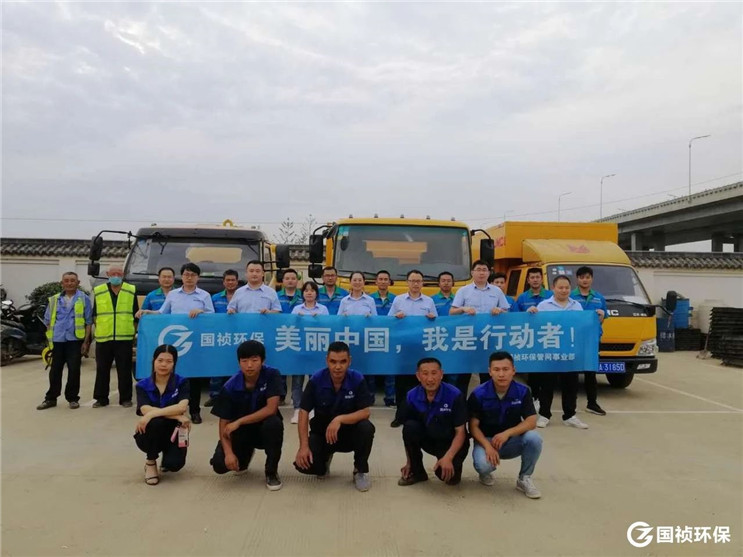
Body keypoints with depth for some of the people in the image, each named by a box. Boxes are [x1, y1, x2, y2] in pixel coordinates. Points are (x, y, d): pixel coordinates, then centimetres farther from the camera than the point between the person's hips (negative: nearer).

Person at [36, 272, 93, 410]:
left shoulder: (84, 299, 1)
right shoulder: (54, 300, 11)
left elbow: (88, 322, 0)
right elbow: (48, 321, 17)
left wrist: (86, 341, -5)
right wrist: (49, 339, 10)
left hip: (75, 340, -3)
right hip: (57, 340, 3)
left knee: (74, 370, 1)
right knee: (55, 370, 9)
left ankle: (73, 398, 13)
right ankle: (51, 398, 19)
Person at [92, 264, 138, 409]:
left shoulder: (131, 291, 6)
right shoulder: (98, 291, 6)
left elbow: (135, 315, 9)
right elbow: (95, 315, 11)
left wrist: (134, 332, 6)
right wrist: (97, 330, 6)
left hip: (124, 338, -1)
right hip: (103, 338, 1)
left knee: (124, 370, 4)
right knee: (102, 369, 8)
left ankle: (125, 398, 12)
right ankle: (101, 398, 18)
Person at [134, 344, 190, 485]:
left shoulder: (182, 382, -7)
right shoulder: (143, 385, -5)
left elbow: (182, 407, -25)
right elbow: (146, 410, -22)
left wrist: (152, 414, -34)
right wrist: (177, 416, -30)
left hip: (174, 432, 0)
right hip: (150, 435, 0)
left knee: (174, 464, -27)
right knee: (156, 422, -34)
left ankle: (167, 456, 15)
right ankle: (150, 463, -7)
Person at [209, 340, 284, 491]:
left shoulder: (272, 375, -20)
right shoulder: (230, 386, -17)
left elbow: (271, 409, -27)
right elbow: (224, 424, -14)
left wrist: (239, 422, -27)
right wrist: (229, 452, -29)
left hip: (263, 428, -2)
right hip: (240, 432, 2)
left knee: (274, 423, -36)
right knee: (220, 464, -20)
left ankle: (271, 472, -11)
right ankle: (246, 454, 20)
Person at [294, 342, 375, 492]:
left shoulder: (357, 379, -17)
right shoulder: (316, 380, -17)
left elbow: (365, 412, -20)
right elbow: (304, 413, -14)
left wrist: (339, 419, -36)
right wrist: (304, 446, -23)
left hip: (350, 431, -1)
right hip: (321, 432, 1)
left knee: (366, 428, -33)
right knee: (304, 463, -23)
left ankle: (361, 470, -5)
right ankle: (325, 458, 16)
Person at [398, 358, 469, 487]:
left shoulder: (454, 395, -22)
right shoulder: (412, 396, -13)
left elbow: (460, 432, -17)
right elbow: (408, 433, -4)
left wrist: (448, 457, -30)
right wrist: (409, 462, -4)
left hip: (451, 443, -3)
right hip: (428, 439, 3)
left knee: (446, 472, -29)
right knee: (410, 427, -26)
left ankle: (454, 465, 9)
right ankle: (417, 472, -5)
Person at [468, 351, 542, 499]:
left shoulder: (523, 391, -10)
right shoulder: (478, 394, -15)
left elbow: (531, 422, -15)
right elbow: (474, 427, -12)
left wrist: (507, 433, -30)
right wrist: (487, 446, -30)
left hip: (512, 441, 2)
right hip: (486, 440, -2)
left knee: (533, 438, -29)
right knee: (483, 464, -34)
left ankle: (524, 479, -3)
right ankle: (485, 473, 8)